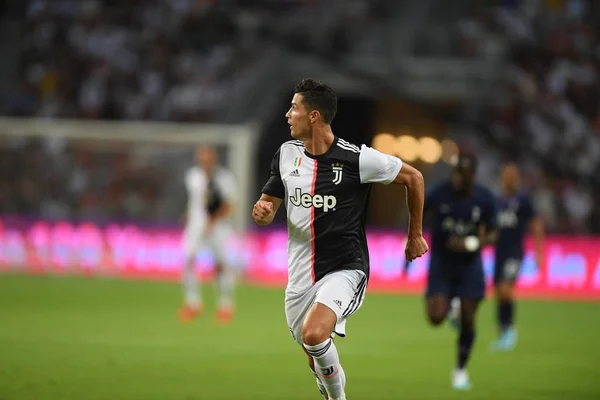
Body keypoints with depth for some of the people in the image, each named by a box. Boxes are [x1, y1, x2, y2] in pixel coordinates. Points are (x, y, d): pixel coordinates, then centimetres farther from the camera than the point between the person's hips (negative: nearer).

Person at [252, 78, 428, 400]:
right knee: (317, 362, 16)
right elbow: (269, 204, 12)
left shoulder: (357, 159, -15)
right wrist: (262, 212, -14)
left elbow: (413, 178, -2)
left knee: (314, 334, -30)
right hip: (300, 276, 6)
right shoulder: (286, 154, 2)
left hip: (344, 269, -6)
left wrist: (415, 235, 7)